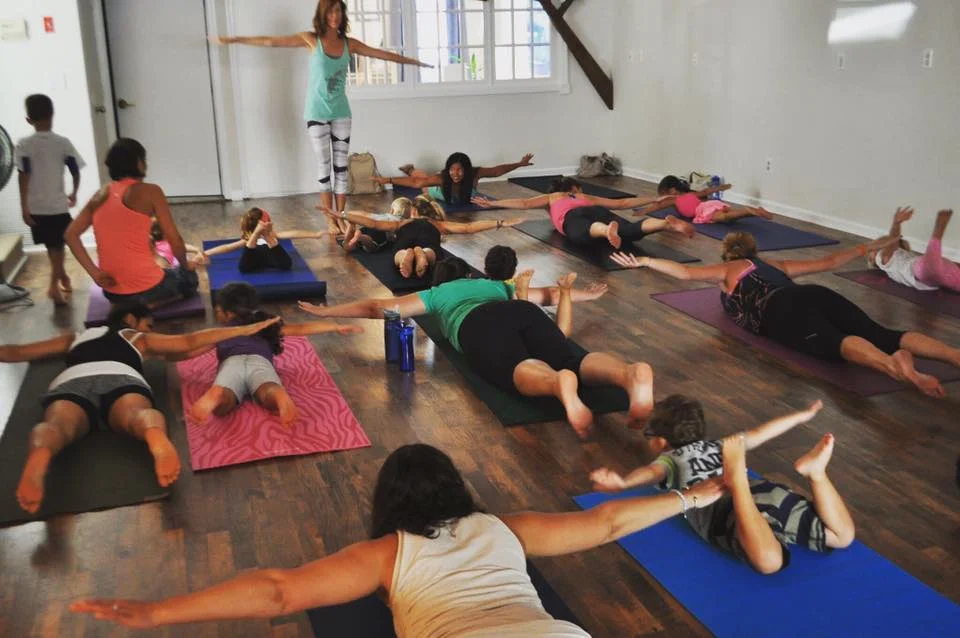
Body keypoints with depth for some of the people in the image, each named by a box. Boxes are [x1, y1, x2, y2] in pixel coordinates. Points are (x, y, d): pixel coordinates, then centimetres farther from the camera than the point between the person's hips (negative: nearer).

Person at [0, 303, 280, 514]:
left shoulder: (75, 337, 43)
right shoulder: (140, 338, 36)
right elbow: (190, 342, 28)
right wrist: (245, 329, 32)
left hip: (72, 382, 1)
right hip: (121, 379, -1)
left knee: (57, 425, -29)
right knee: (139, 413, -32)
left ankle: (38, 459, -65)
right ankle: (155, 435, -68)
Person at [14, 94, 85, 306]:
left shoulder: (23, 145, -7)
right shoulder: (63, 143, -6)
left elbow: (24, 177, -12)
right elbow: (76, 172, -2)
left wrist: (24, 207, -9)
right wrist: (74, 193, 16)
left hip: (36, 206, 1)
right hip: (58, 204, -1)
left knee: (53, 246, 18)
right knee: (57, 246, 8)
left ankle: (62, 277, 33)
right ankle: (54, 285, -6)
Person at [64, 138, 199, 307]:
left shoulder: (101, 195, 9)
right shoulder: (150, 191, -8)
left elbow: (70, 235, 4)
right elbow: (175, 240, -9)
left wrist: (95, 272, 2)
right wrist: (185, 265, 10)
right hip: (145, 289, -8)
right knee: (189, 278, 24)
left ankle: (127, 305, 15)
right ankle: (146, 305, 1)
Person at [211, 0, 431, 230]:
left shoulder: (349, 44, 3)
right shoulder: (311, 39, -5)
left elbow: (382, 54, 12)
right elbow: (271, 41, -7)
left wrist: (414, 61, 16)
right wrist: (234, 39, -10)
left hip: (341, 114, 3)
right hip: (317, 114, -3)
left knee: (341, 166, 5)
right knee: (324, 167, 0)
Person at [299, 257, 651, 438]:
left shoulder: (436, 294, 39)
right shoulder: (497, 285, 45)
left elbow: (378, 307, 40)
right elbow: (549, 294, 49)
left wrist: (326, 311, 52)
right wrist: (569, 293, 69)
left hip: (480, 325, -3)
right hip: (524, 313, 3)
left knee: (519, 369, -32)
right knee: (573, 359, -21)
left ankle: (558, 384, -69)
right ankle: (630, 373, -55)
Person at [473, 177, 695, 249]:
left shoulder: (551, 197, 40)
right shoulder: (588, 197, 44)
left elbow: (524, 203, 30)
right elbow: (623, 203, 43)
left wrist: (491, 203, 33)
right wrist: (656, 199, 52)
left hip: (573, 217, -3)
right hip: (597, 212, 3)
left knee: (585, 234, -38)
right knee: (632, 231, -22)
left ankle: (606, 230, -74)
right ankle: (666, 223, -51)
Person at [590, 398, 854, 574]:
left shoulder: (671, 459, 21)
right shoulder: (718, 446, 37)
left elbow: (654, 471, -3)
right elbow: (760, 433, 44)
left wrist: (623, 482, -25)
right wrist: (803, 415, 60)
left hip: (724, 509, -5)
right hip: (771, 492, 5)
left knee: (769, 561, -33)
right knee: (842, 535, 9)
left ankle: (737, 480, -43)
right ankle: (814, 471, -10)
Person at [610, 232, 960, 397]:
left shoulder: (726, 270, 29)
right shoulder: (778, 265, 41)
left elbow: (685, 272, 19)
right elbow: (830, 261, 42)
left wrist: (644, 261, 26)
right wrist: (866, 248, 56)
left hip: (783, 310, -5)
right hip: (815, 294, 5)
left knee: (836, 343, -31)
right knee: (881, 334, -15)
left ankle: (893, 364, -63)